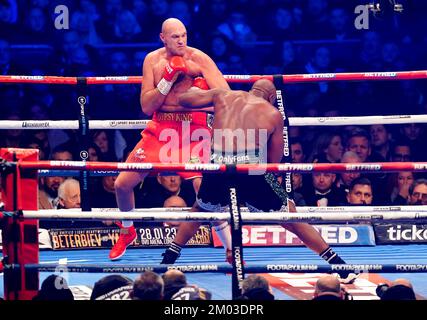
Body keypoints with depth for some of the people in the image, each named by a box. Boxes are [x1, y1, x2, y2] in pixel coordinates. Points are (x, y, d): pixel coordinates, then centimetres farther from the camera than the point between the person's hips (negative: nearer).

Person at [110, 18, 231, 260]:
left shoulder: (199, 59, -10)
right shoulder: (153, 60, 0)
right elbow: (147, 107, -4)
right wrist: (168, 79, -15)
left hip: (193, 131, -4)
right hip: (160, 129, 4)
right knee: (122, 183, 4)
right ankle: (127, 232, 32)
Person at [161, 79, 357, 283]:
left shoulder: (224, 96, 23)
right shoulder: (273, 114, 17)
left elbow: (183, 99, 32)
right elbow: (275, 161, 15)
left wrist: (194, 92, 53)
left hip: (218, 165, 2)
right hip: (252, 168, -2)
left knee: (200, 211, 33)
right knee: (291, 218, 13)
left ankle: (167, 263, 32)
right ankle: (341, 267, 15)